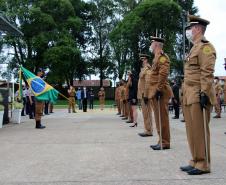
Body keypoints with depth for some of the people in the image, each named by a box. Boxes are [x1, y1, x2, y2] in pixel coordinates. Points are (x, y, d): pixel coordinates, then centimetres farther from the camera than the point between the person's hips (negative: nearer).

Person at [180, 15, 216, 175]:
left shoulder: (205, 47, -8)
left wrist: (204, 93, -23)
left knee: (199, 131, -4)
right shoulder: (195, 48, 22)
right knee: (192, 131, 11)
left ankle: (203, 165, 5)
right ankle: (196, 161, 19)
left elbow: (207, 73, -17)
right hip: (190, 96, 9)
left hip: (199, 96, -9)